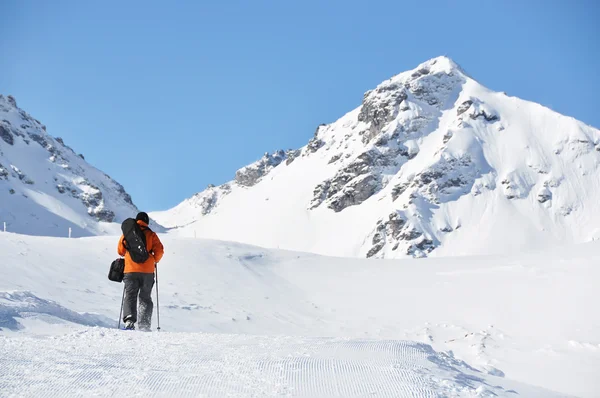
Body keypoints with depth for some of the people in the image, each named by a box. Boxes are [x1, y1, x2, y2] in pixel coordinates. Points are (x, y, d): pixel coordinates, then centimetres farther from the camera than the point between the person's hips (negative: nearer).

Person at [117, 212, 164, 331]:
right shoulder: (151, 234, 3)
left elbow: (120, 251, 12)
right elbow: (159, 250, -4)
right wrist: (155, 261, 15)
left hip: (130, 270, 0)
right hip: (147, 271, 0)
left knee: (130, 297, 3)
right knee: (145, 298, 10)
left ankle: (129, 320, -22)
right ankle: (144, 326, 1)